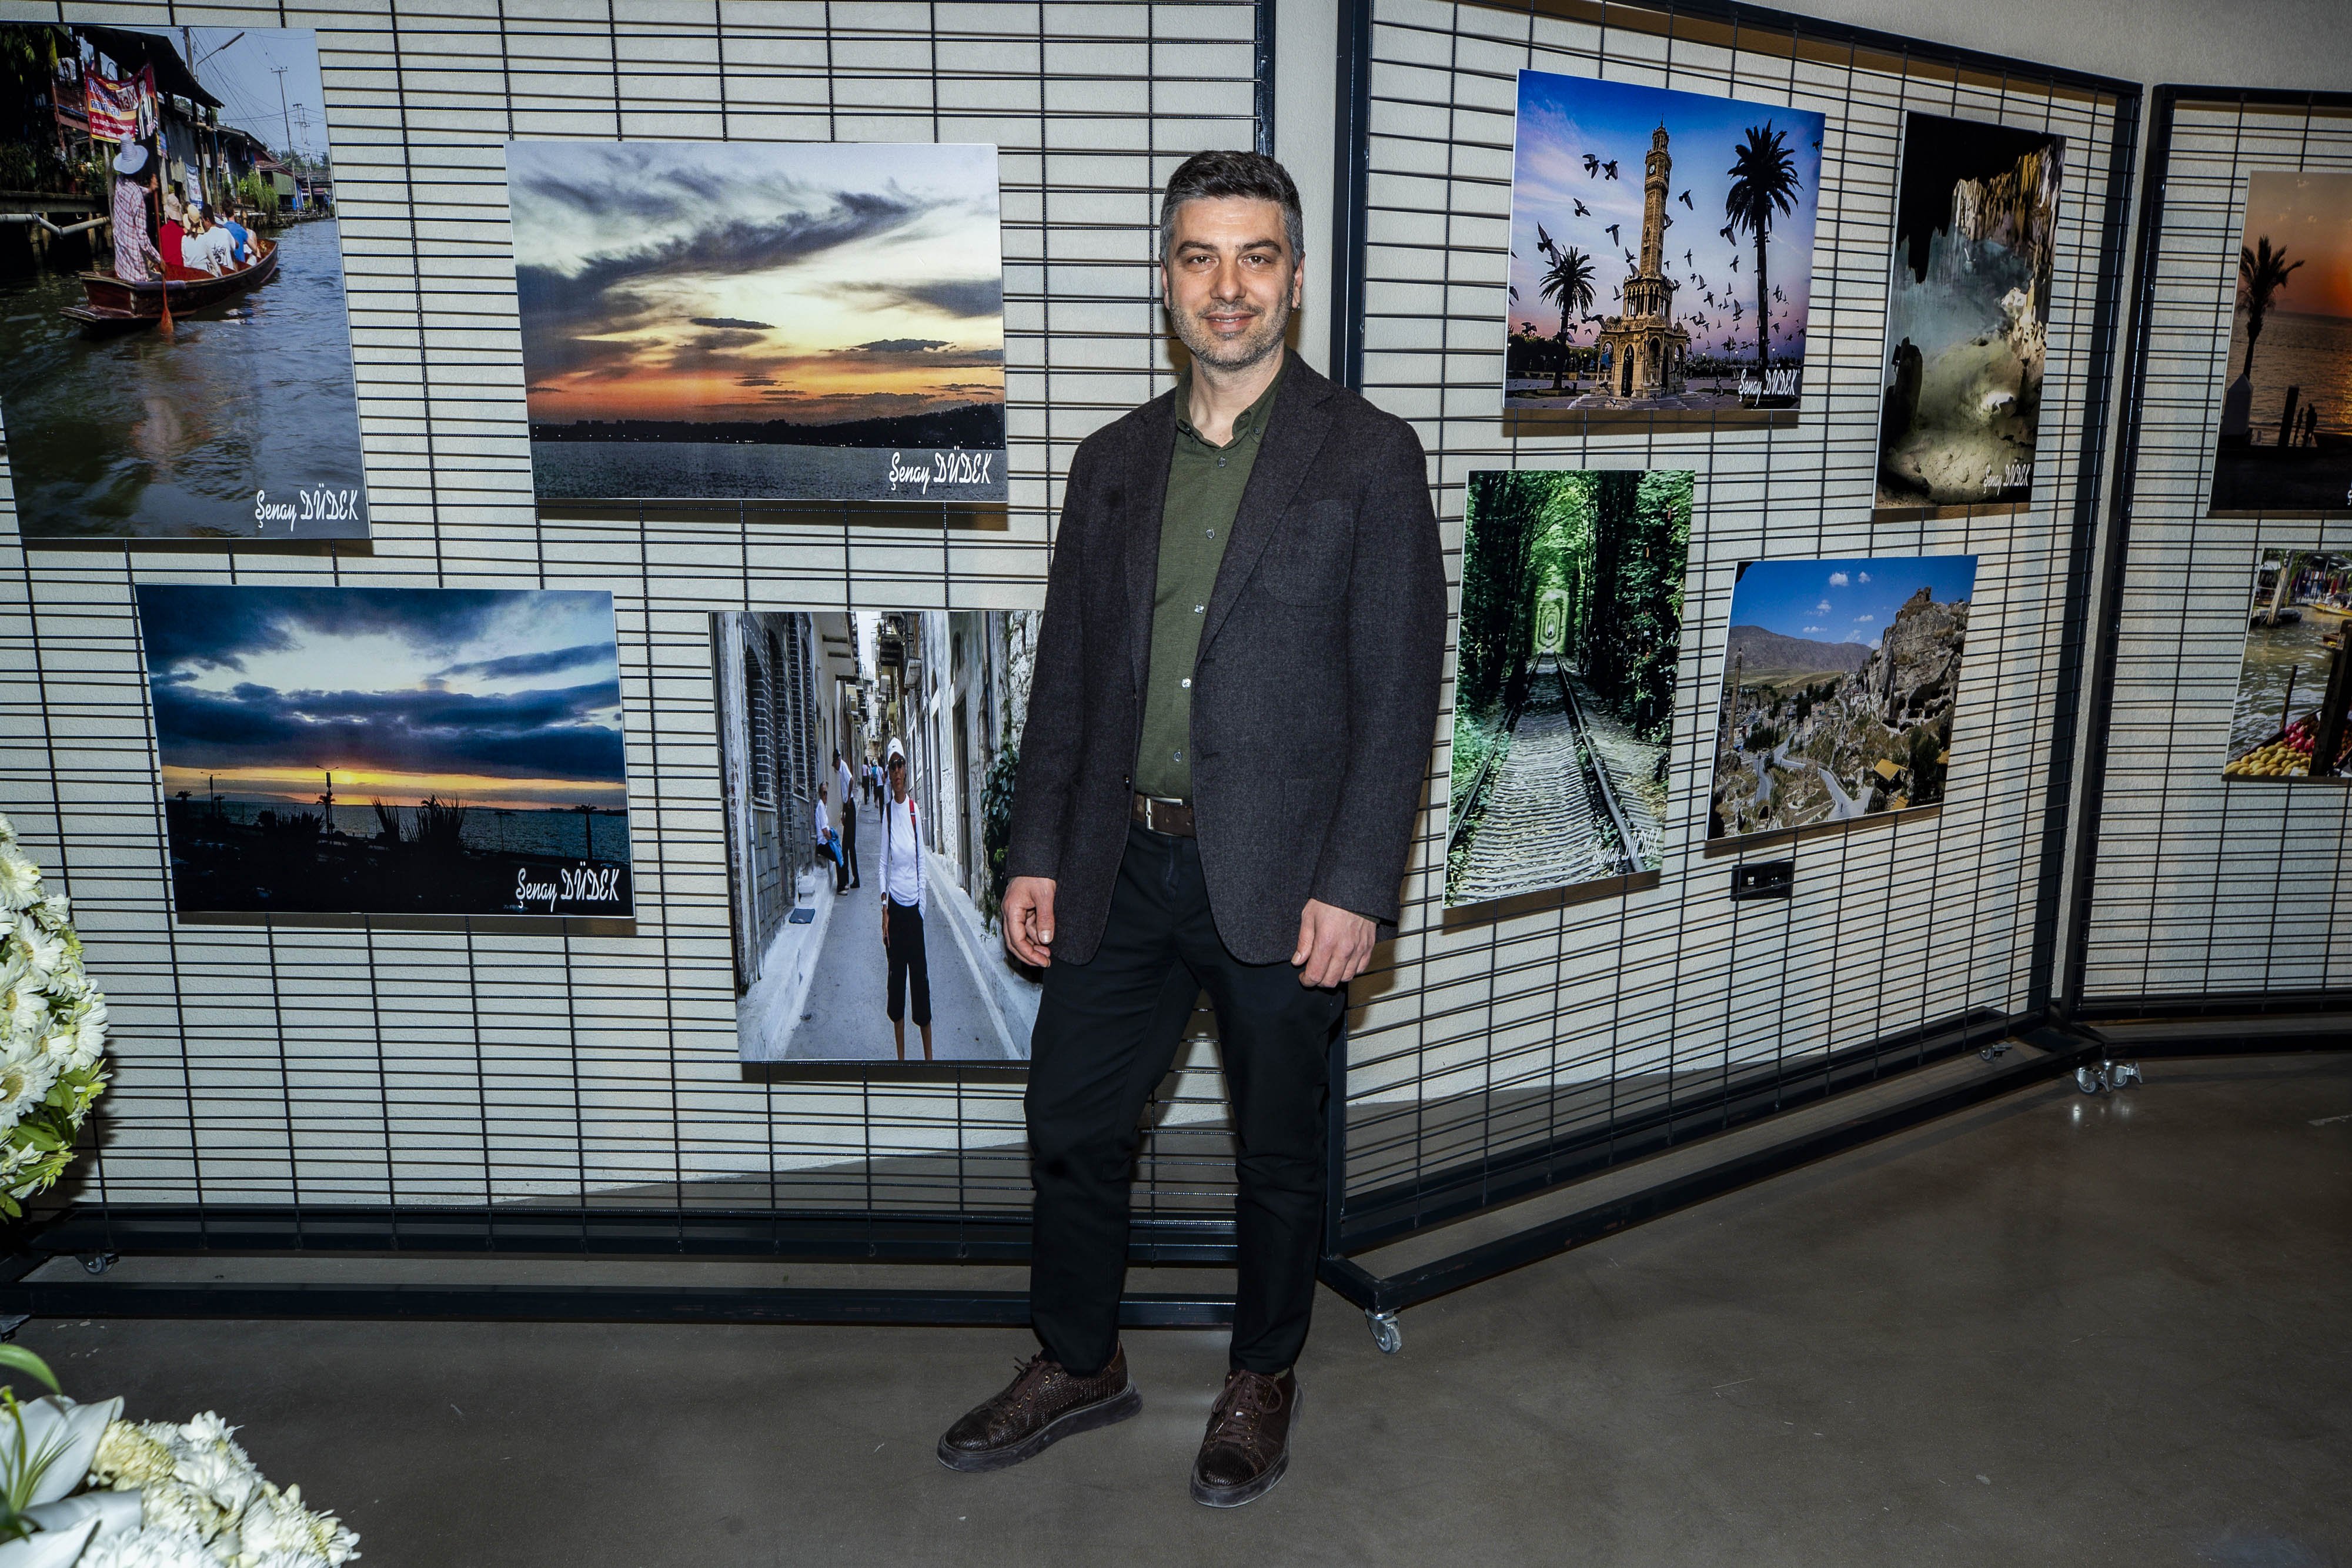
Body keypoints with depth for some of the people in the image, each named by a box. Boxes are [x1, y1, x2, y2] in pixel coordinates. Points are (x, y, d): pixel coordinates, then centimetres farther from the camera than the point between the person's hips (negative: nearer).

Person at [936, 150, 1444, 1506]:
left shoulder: (1369, 457, -4)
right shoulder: (1113, 463, 10)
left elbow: (1399, 692, -8)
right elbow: (1067, 674, 11)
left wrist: (1356, 886, -14)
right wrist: (1039, 855, 6)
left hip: (1279, 881, -4)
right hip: (1120, 869, 4)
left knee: (1279, 1153, 12)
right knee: (1072, 1128, 13)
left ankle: (1263, 1380, 35)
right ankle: (1080, 1366, 36)